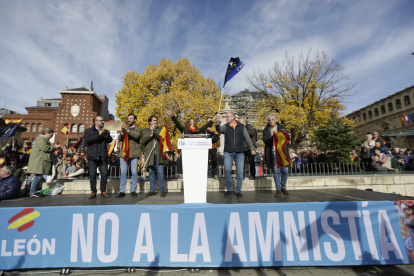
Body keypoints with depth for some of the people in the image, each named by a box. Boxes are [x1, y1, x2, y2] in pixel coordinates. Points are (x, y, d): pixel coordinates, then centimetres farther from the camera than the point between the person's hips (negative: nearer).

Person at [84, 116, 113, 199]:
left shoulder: (106, 131, 17)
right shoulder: (88, 131, 9)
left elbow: (110, 140, 1)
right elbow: (87, 139, -10)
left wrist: (105, 133, -14)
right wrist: (99, 134, -12)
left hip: (103, 157, 2)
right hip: (92, 156, -2)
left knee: (104, 174, -1)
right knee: (92, 175, 1)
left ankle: (103, 191, 11)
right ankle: (93, 192, 11)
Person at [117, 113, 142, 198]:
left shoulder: (138, 129, 9)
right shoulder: (124, 129, 20)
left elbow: (136, 135, -13)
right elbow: (119, 138, 7)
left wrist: (127, 129, -17)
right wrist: (122, 131, -11)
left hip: (134, 153, -3)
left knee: (134, 172, -3)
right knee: (123, 172, 3)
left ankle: (133, 191, 6)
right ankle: (122, 191, 8)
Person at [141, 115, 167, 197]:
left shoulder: (160, 130, 15)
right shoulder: (145, 131, 16)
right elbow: (143, 142, 3)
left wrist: (155, 132, -10)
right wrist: (150, 135, -8)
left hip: (159, 154, -1)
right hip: (149, 154, 1)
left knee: (160, 172, -4)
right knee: (151, 172, 7)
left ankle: (162, 190, 2)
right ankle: (152, 190, 16)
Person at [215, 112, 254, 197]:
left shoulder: (241, 126, 10)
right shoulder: (225, 126, 10)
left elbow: (247, 138, 9)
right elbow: (219, 129, -12)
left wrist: (252, 148, 2)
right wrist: (217, 122, -29)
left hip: (239, 153, 0)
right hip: (228, 152, 0)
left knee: (239, 172, 0)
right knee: (227, 170, -4)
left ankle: (238, 190, 15)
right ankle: (229, 189, 13)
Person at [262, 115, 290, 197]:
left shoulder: (281, 128, 12)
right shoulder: (266, 130, 7)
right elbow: (265, 140, -5)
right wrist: (273, 136, -19)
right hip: (273, 152, -1)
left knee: (285, 170, 2)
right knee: (276, 171, 0)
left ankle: (283, 188, 18)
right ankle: (278, 189, 7)